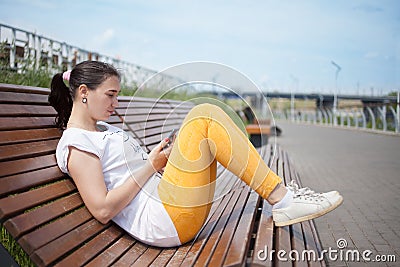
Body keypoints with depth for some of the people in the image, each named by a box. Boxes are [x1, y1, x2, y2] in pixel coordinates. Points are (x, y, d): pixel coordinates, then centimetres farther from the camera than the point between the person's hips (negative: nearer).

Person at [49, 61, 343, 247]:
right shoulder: (75, 143, -6)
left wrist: (162, 156, 6)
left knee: (206, 115, 5)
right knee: (203, 118, -16)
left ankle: (280, 195, -3)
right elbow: (103, 210, -16)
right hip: (162, 222, -10)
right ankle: (281, 198, -13)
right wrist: (152, 164, -9)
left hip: (169, 210, 10)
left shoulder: (103, 129, 24)